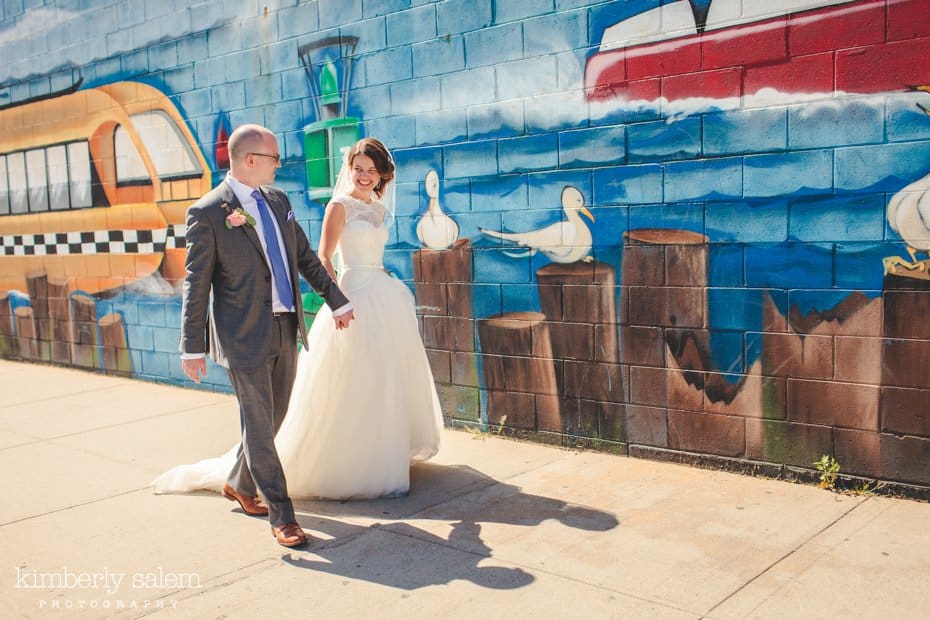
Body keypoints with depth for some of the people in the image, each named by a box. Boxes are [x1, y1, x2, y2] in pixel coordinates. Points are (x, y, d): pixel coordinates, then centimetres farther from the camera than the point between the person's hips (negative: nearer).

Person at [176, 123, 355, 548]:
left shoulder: (277, 199, 9)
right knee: (258, 426, 1)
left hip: (286, 330, 7)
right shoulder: (208, 213, -11)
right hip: (244, 336, -7)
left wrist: (337, 301, 20)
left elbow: (306, 257, 17)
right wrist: (192, 347, -9)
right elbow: (196, 284, -9)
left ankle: (239, 484, 40)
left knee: (274, 417, 17)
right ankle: (281, 515, 11)